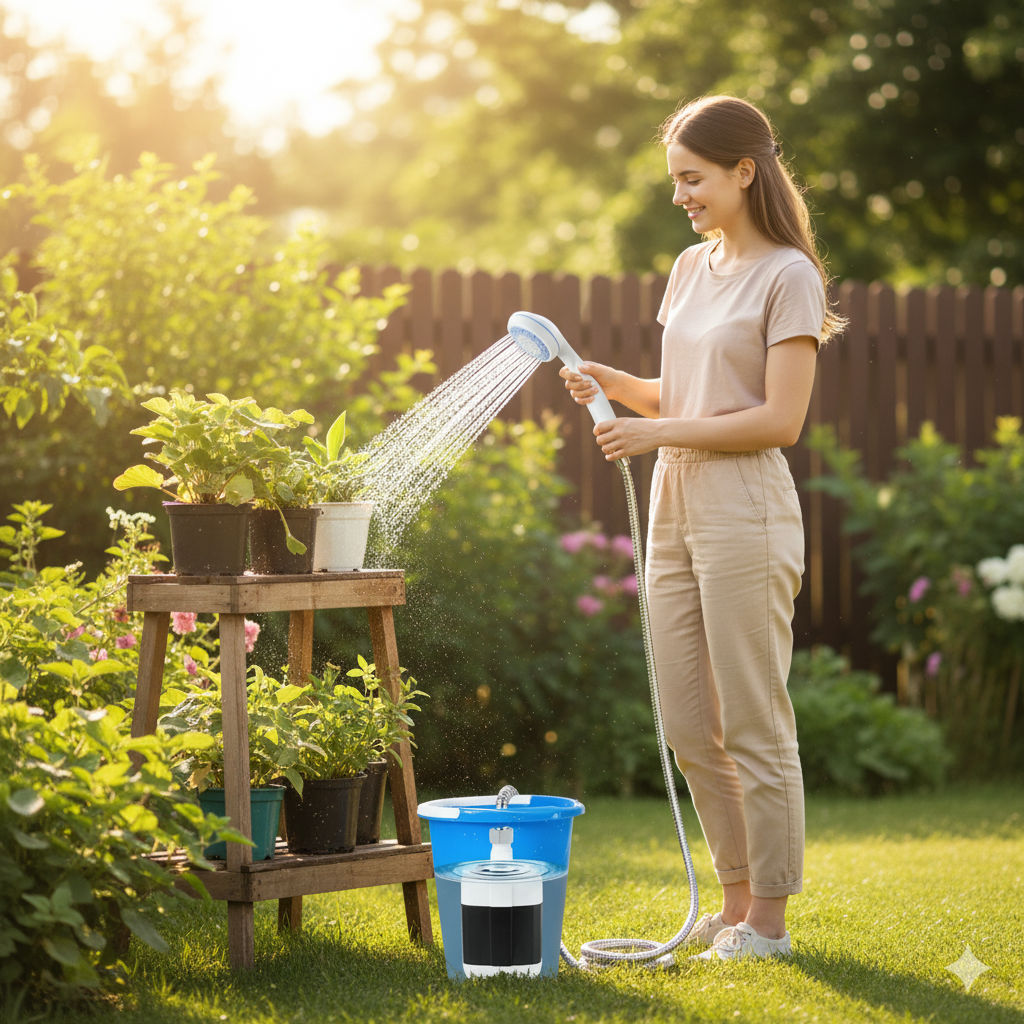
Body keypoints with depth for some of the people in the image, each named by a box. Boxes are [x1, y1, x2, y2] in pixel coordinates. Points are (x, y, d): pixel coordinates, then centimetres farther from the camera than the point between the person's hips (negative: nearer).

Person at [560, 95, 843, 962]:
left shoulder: (788, 275, -9)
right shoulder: (691, 269, 14)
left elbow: (780, 418, -15)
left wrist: (657, 433, -16)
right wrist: (613, 384, 1)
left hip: (745, 514, -8)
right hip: (675, 509, 8)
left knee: (754, 726, -1)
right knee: (691, 727, 11)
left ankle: (769, 919, 9)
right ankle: (738, 899, 24)